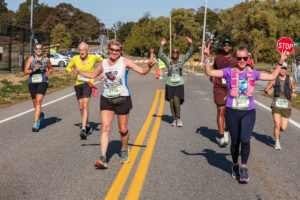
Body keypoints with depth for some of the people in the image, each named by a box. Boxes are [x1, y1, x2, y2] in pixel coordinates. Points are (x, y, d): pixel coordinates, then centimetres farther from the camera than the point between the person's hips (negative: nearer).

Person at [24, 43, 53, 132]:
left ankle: (36, 124, -19)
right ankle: (41, 115, 46)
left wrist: (49, 72, -2)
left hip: (43, 82, -2)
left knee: (38, 102, -17)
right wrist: (34, 69, -20)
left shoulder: (46, 59, 4)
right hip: (32, 83, 2)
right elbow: (25, 72, -3)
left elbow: (51, 69, 20)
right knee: (36, 104, 13)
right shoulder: (31, 58, 0)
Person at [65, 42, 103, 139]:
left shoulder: (93, 57, -4)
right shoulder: (75, 58, 0)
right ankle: (87, 125, 33)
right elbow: (68, 68, 14)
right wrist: (72, 71, -8)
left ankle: (83, 129, -25)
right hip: (78, 84, 4)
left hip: (88, 83, -4)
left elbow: (103, 61, 16)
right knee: (81, 107, 12)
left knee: (85, 105, -19)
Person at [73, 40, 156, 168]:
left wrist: (149, 66, -28)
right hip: (106, 100, 2)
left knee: (123, 130, 6)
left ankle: (124, 150, 35)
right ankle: (103, 159, -14)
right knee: (105, 128, -11)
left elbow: (142, 71, -8)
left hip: (122, 99, -2)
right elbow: (92, 75, 23)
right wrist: (79, 72, 9)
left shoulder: (125, 62, -3)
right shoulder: (103, 63, 8)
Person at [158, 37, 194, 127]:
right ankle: (174, 119, 15)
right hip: (170, 85, 1)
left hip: (179, 84, -1)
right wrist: (162, 45, -19)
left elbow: (190, 53, -1)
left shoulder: (182, 60, 5)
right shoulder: (168, 61, 3)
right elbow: (160, 55, -8)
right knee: (172, 102, 4)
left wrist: (191, 44, -15)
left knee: (176, 100, -16)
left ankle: (178, 118, -2)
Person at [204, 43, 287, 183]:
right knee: (235, 142, 9)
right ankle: (235, 166, 33)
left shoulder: (252, 73, 9)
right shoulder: (229, 72, 1)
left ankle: (244, 168, 3)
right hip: (232, 112, -1)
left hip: (248, 112, 1)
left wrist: (280, 63, 15)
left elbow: (272, 76, 20)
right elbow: (209, 72, -6)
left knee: (245, 140, -17)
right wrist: (207, 57, -16)